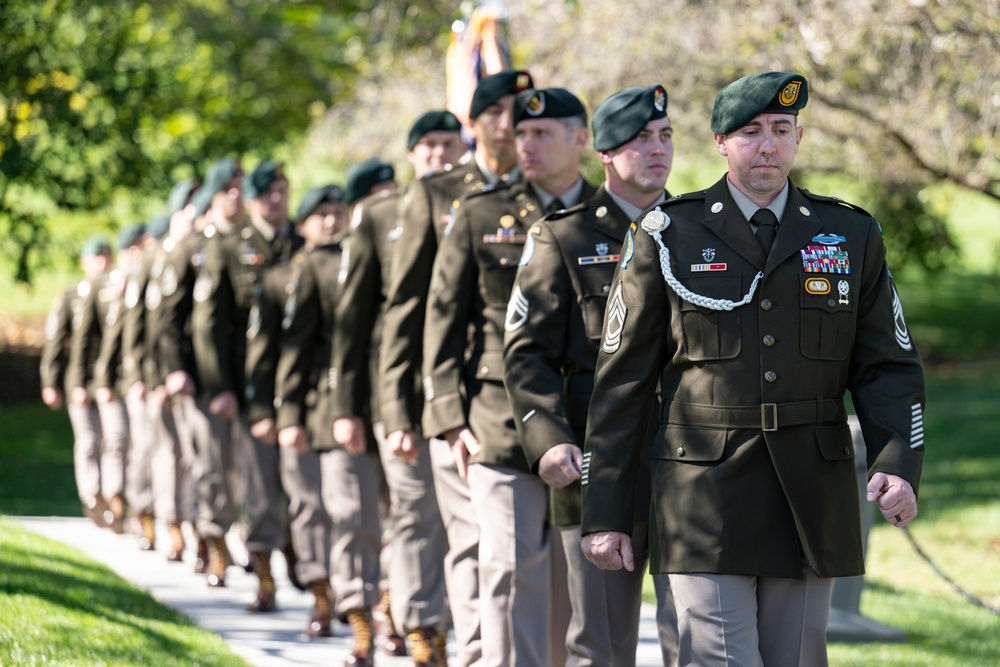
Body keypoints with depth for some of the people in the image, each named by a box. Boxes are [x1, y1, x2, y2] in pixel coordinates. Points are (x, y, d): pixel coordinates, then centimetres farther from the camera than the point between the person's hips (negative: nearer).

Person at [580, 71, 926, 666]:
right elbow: (623, 380, 3)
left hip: (812, 500, 3)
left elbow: (889, 367, 9)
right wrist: (606, 513, -1)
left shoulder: (852, 236, 9)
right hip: (706, 494, -3)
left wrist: (899, 464, -10)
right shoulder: (668, 236, 3)